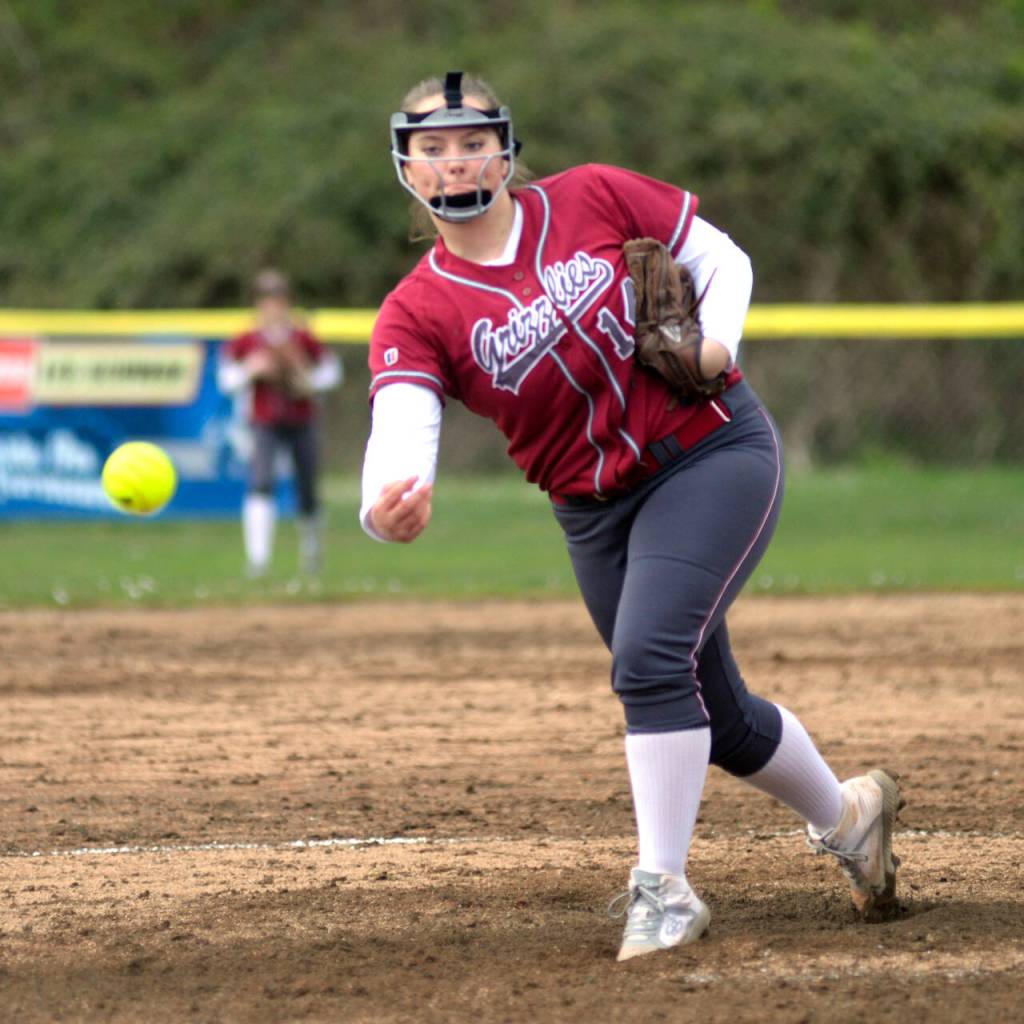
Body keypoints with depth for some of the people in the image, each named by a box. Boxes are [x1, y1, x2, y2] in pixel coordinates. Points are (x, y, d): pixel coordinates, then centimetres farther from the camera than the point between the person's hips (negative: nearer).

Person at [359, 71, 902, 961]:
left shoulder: (594, 199, -6)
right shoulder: (415, 316, -6)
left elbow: (723, 259, 5)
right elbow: (402, 429, -24)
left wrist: (716, 341, -17)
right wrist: (386, 504, -47)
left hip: (716, 451, -4)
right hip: (596, 513, 4)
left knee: (649, 659, -24)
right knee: (718, 720, 13)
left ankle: (663, 886, -15)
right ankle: (846, 814, 41)